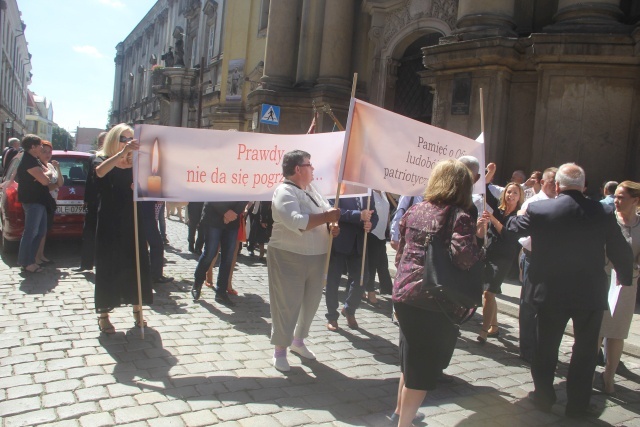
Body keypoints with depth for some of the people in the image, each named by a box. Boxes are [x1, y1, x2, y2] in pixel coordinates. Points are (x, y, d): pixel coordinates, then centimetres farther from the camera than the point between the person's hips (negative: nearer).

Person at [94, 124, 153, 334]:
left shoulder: (135, 165, 8)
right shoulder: (104, 161, -1)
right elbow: (100, 171, -27)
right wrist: (122, 151, -39)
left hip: (132, 222, 3)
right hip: (109, 223, -3)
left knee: (136, 265, 5)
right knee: (108, 266, 0)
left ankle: (137, 310, 16)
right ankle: (103, 315, 9)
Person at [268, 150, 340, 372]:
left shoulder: (311, 189, 11)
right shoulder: (284, 192, -17)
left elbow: (327, 209, 14)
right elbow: (297, 222, -30)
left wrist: (333, 225, -8)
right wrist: (327, 217, -23)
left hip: (317, 258, 8)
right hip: (289, 258, -8)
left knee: (311, 302, 18)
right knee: (287, 305, 2)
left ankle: (298, 340, 38)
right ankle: (280, 350, 18)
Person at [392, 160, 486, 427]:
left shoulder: (414, 211, 6)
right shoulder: (460, 218, -13)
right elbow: (463, 259, -26)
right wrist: (477, 237, -11)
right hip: (435, 303, -7)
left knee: (411, 360, 25)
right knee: (424, 366, 8)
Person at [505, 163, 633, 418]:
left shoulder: (538, 210, -12)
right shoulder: (603, 213, -8)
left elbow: (512, 230, 5)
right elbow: (621, 252, -1)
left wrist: (519, 215, 28)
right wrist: (624, 278, 17)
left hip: (551, 292, 0)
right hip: (591, 293, 1)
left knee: (546, 345, 15)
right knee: (585, 350, 14)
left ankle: (544, 397, 27)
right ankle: (577, 404, 23)